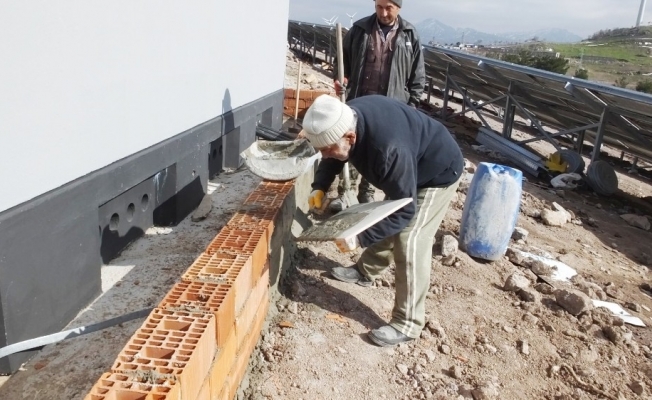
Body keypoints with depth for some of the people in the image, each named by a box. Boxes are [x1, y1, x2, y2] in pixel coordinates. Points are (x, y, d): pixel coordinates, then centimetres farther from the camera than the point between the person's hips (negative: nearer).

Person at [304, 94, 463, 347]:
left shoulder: (389, 150, -43)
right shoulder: (345, 120, -19)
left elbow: (404, 211, -34)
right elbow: (332, 159, 3)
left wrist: (360, 238, -37)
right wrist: (319, 188, -13)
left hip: (438, 173, -8)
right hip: (408, 168, 8)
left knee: (409, 242, -13)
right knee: (384, 221, 18)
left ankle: (407, 324, -3)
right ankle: (366, 271, 41)